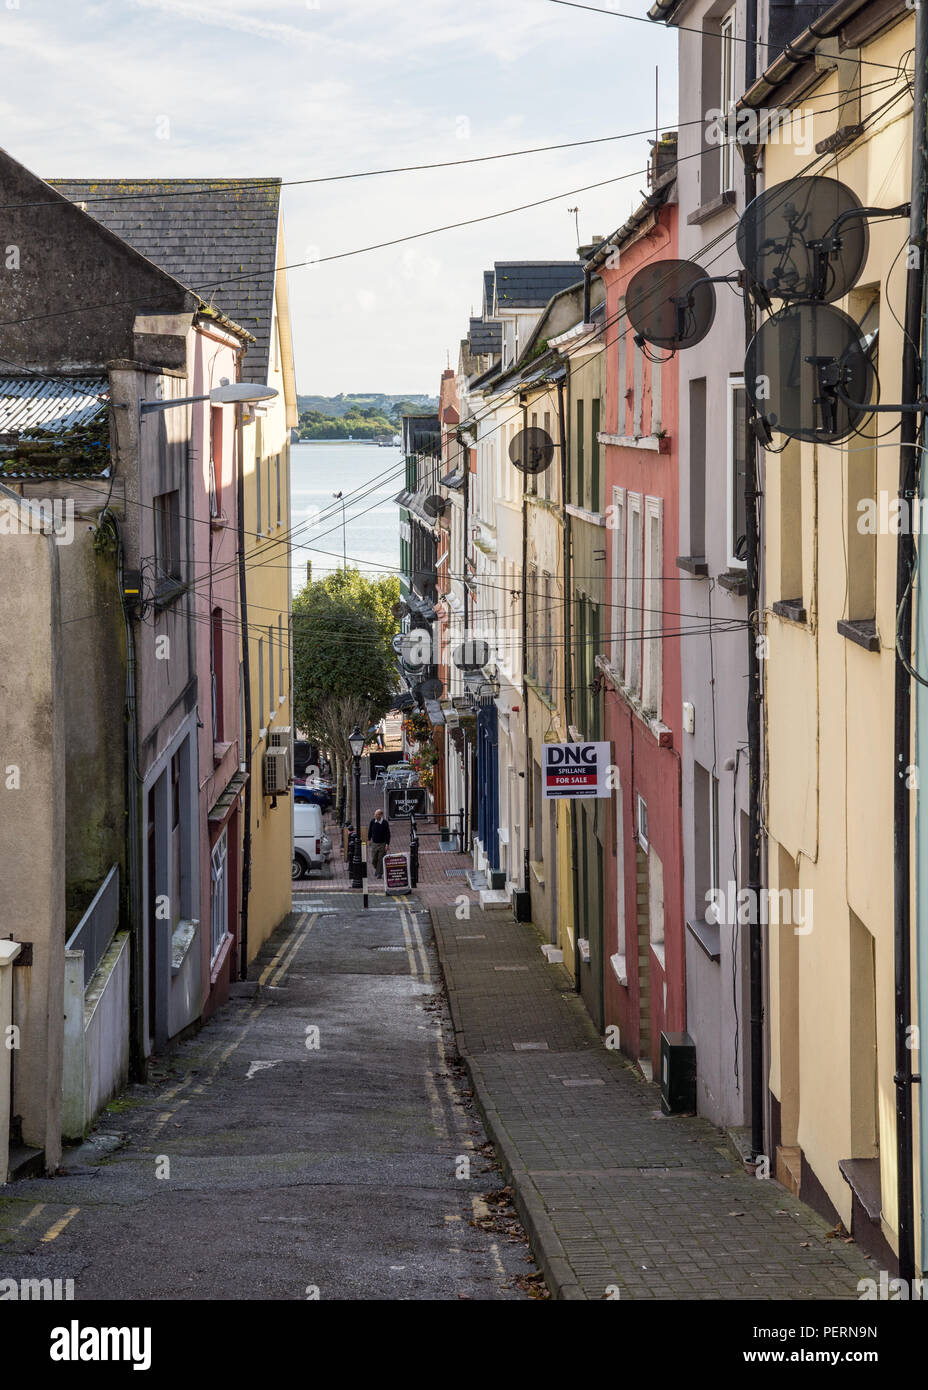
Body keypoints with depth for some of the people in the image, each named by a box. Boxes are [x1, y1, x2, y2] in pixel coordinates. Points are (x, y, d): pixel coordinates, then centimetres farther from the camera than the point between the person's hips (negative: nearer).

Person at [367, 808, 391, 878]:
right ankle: (376, 869, 33)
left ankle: (379, 873, 13)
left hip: (382, 844, -3)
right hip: (374, 843, 3)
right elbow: (370, 831, 11)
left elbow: (388, 834, -9)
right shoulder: (372, 822, -4)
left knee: (381, 860, 0)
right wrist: (369, 840, 14)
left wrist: (387, 844, -15)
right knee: (373, 860, 5)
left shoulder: (385, 823, -12)